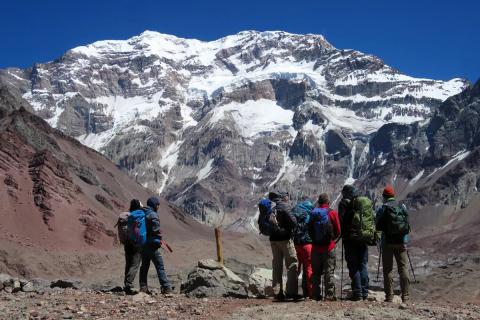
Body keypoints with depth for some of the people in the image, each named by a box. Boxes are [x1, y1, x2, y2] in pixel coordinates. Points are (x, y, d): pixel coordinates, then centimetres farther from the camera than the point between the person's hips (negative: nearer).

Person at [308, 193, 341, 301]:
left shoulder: (313, 213, 1)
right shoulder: (332, 213, -7)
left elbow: (309, 230, 6)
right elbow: (338, 231, -4)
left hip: (316, 247, 3)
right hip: (329, 247, -3)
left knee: (316, 272, 11)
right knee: (329, 271, 3)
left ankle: (316, 295, 13)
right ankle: (329, 295, 0)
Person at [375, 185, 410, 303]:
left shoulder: (383, 208, -6)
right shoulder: (402, 206, 4)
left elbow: (378, 226, -5)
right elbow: (408, 225, 8)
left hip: (387, 242, -2)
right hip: (401, 242, 3)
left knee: (388, 269, 4)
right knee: (403, 268, 6)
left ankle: (389, 295, 3)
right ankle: (405, 295, 4)